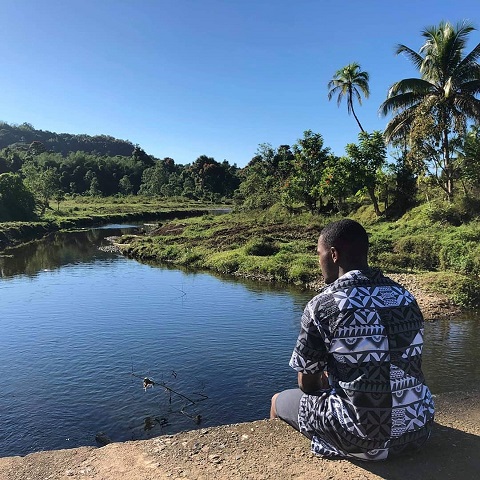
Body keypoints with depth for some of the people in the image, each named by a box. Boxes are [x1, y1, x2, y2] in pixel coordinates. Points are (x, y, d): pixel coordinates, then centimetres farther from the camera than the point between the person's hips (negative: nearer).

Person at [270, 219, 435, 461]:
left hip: (364, 439, -6)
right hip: (418, 430, 6)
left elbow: (307, 384, -5)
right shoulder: (406, 297, 3)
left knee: (280, 401, 20)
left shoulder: (321, 305, -15)